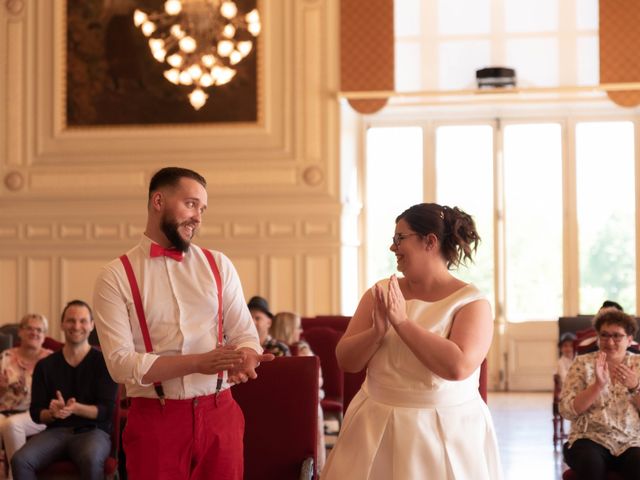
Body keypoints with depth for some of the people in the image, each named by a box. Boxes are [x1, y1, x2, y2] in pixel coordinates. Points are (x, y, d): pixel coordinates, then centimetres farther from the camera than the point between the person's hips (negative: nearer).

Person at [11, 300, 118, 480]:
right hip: (56, 431, 3)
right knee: (20, 460, -27)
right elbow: (36, 413, 10)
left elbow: (106, 410, -4)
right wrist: (52, 413, -14)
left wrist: (75, 408, -23)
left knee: (91, 460, -38)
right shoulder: (45, 365, 12)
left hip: (92, 430, -3)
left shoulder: (103, 362, 1)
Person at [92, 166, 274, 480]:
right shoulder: (116, 277, -3)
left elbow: (244, 335, 6)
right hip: (155, 419, -3)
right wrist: (198, 362, -23)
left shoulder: (219, 265, 8)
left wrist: (246, 357, -19)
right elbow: (121, 363, -11)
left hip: (219, 415, 3)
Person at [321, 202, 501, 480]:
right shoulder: (380, 293, 3)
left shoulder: (471, 302, -8)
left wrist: (402, 322, -20)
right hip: (376, 426, 4)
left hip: (445, 431, -3)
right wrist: (377, 331, -17)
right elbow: (346, 360, 1)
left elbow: (457, 367, -23)